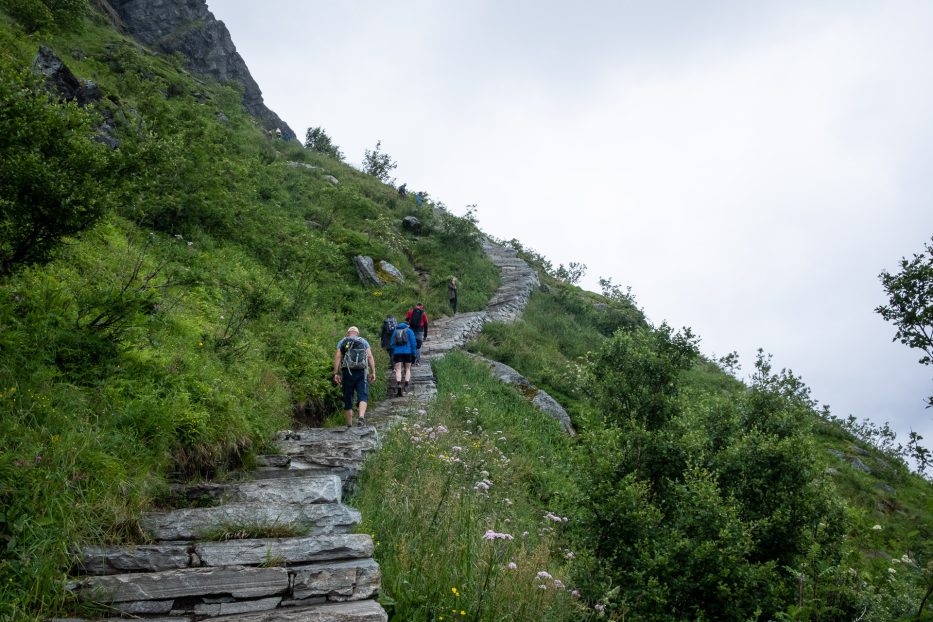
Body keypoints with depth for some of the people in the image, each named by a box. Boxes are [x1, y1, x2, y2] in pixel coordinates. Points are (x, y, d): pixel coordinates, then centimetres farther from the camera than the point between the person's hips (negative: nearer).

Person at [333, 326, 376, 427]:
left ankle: (349, 424, 12)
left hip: (347, 372, 1)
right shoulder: (364, 341, 15)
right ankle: (361, 417, -29)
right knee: (363, 396, -5)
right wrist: (373, 372, 1)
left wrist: (336, 373, -4)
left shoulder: (342, 342, 14)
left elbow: (337, 357, 1)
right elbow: (370, 357, 3)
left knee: (348, 399, 8)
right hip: (361, 373, -1)